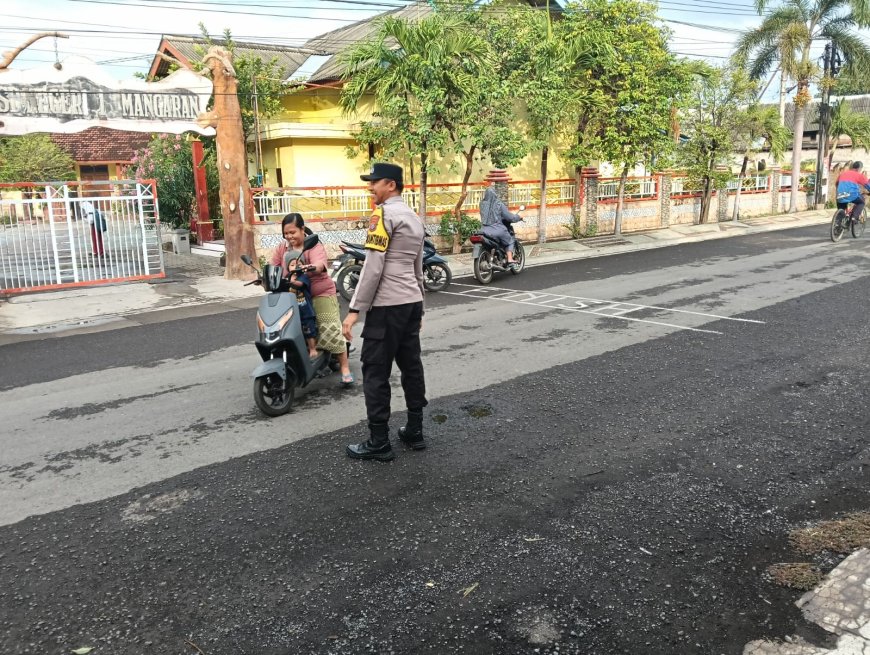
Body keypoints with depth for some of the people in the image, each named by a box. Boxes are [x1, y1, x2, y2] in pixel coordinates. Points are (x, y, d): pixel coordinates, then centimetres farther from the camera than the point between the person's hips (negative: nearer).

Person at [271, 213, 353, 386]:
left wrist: (311, 267, -52)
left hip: (321, 294, -5)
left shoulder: (314, 246, -10)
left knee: (331, 330, -11)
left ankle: (345, 368, -5)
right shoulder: (282, 249, 8)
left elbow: (320, 264, -29)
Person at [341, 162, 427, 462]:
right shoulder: (414, 217, 17)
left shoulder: (384, 214, -12)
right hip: (411, 302, 9)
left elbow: (373, 267, -18)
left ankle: (379, 442, 2)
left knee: (375, 372, -3)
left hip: (387, 306, -9)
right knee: (411, 365, 12)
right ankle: (414, 431, 20)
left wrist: (355, 309, -16)